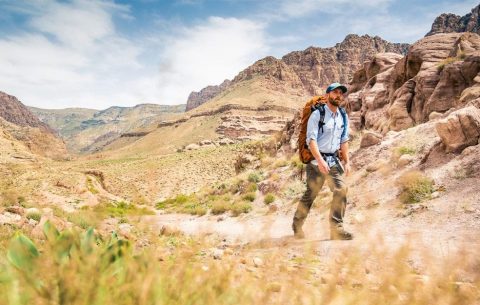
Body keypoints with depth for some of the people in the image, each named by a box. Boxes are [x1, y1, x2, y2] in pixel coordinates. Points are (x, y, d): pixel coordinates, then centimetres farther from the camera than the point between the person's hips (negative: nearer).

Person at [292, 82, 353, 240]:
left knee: (341, 190, -10)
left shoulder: (343, 116, 10)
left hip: (334, 159, 5)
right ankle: (297, 225, 21)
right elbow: (311, 139, -16)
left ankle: (337, 229, -5)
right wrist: (320, 160, -26)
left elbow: (344, 140, 15)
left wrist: (347, 162, 8)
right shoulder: (317, 114, -9)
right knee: (310, 194, 1)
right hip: (316, 159, -5)